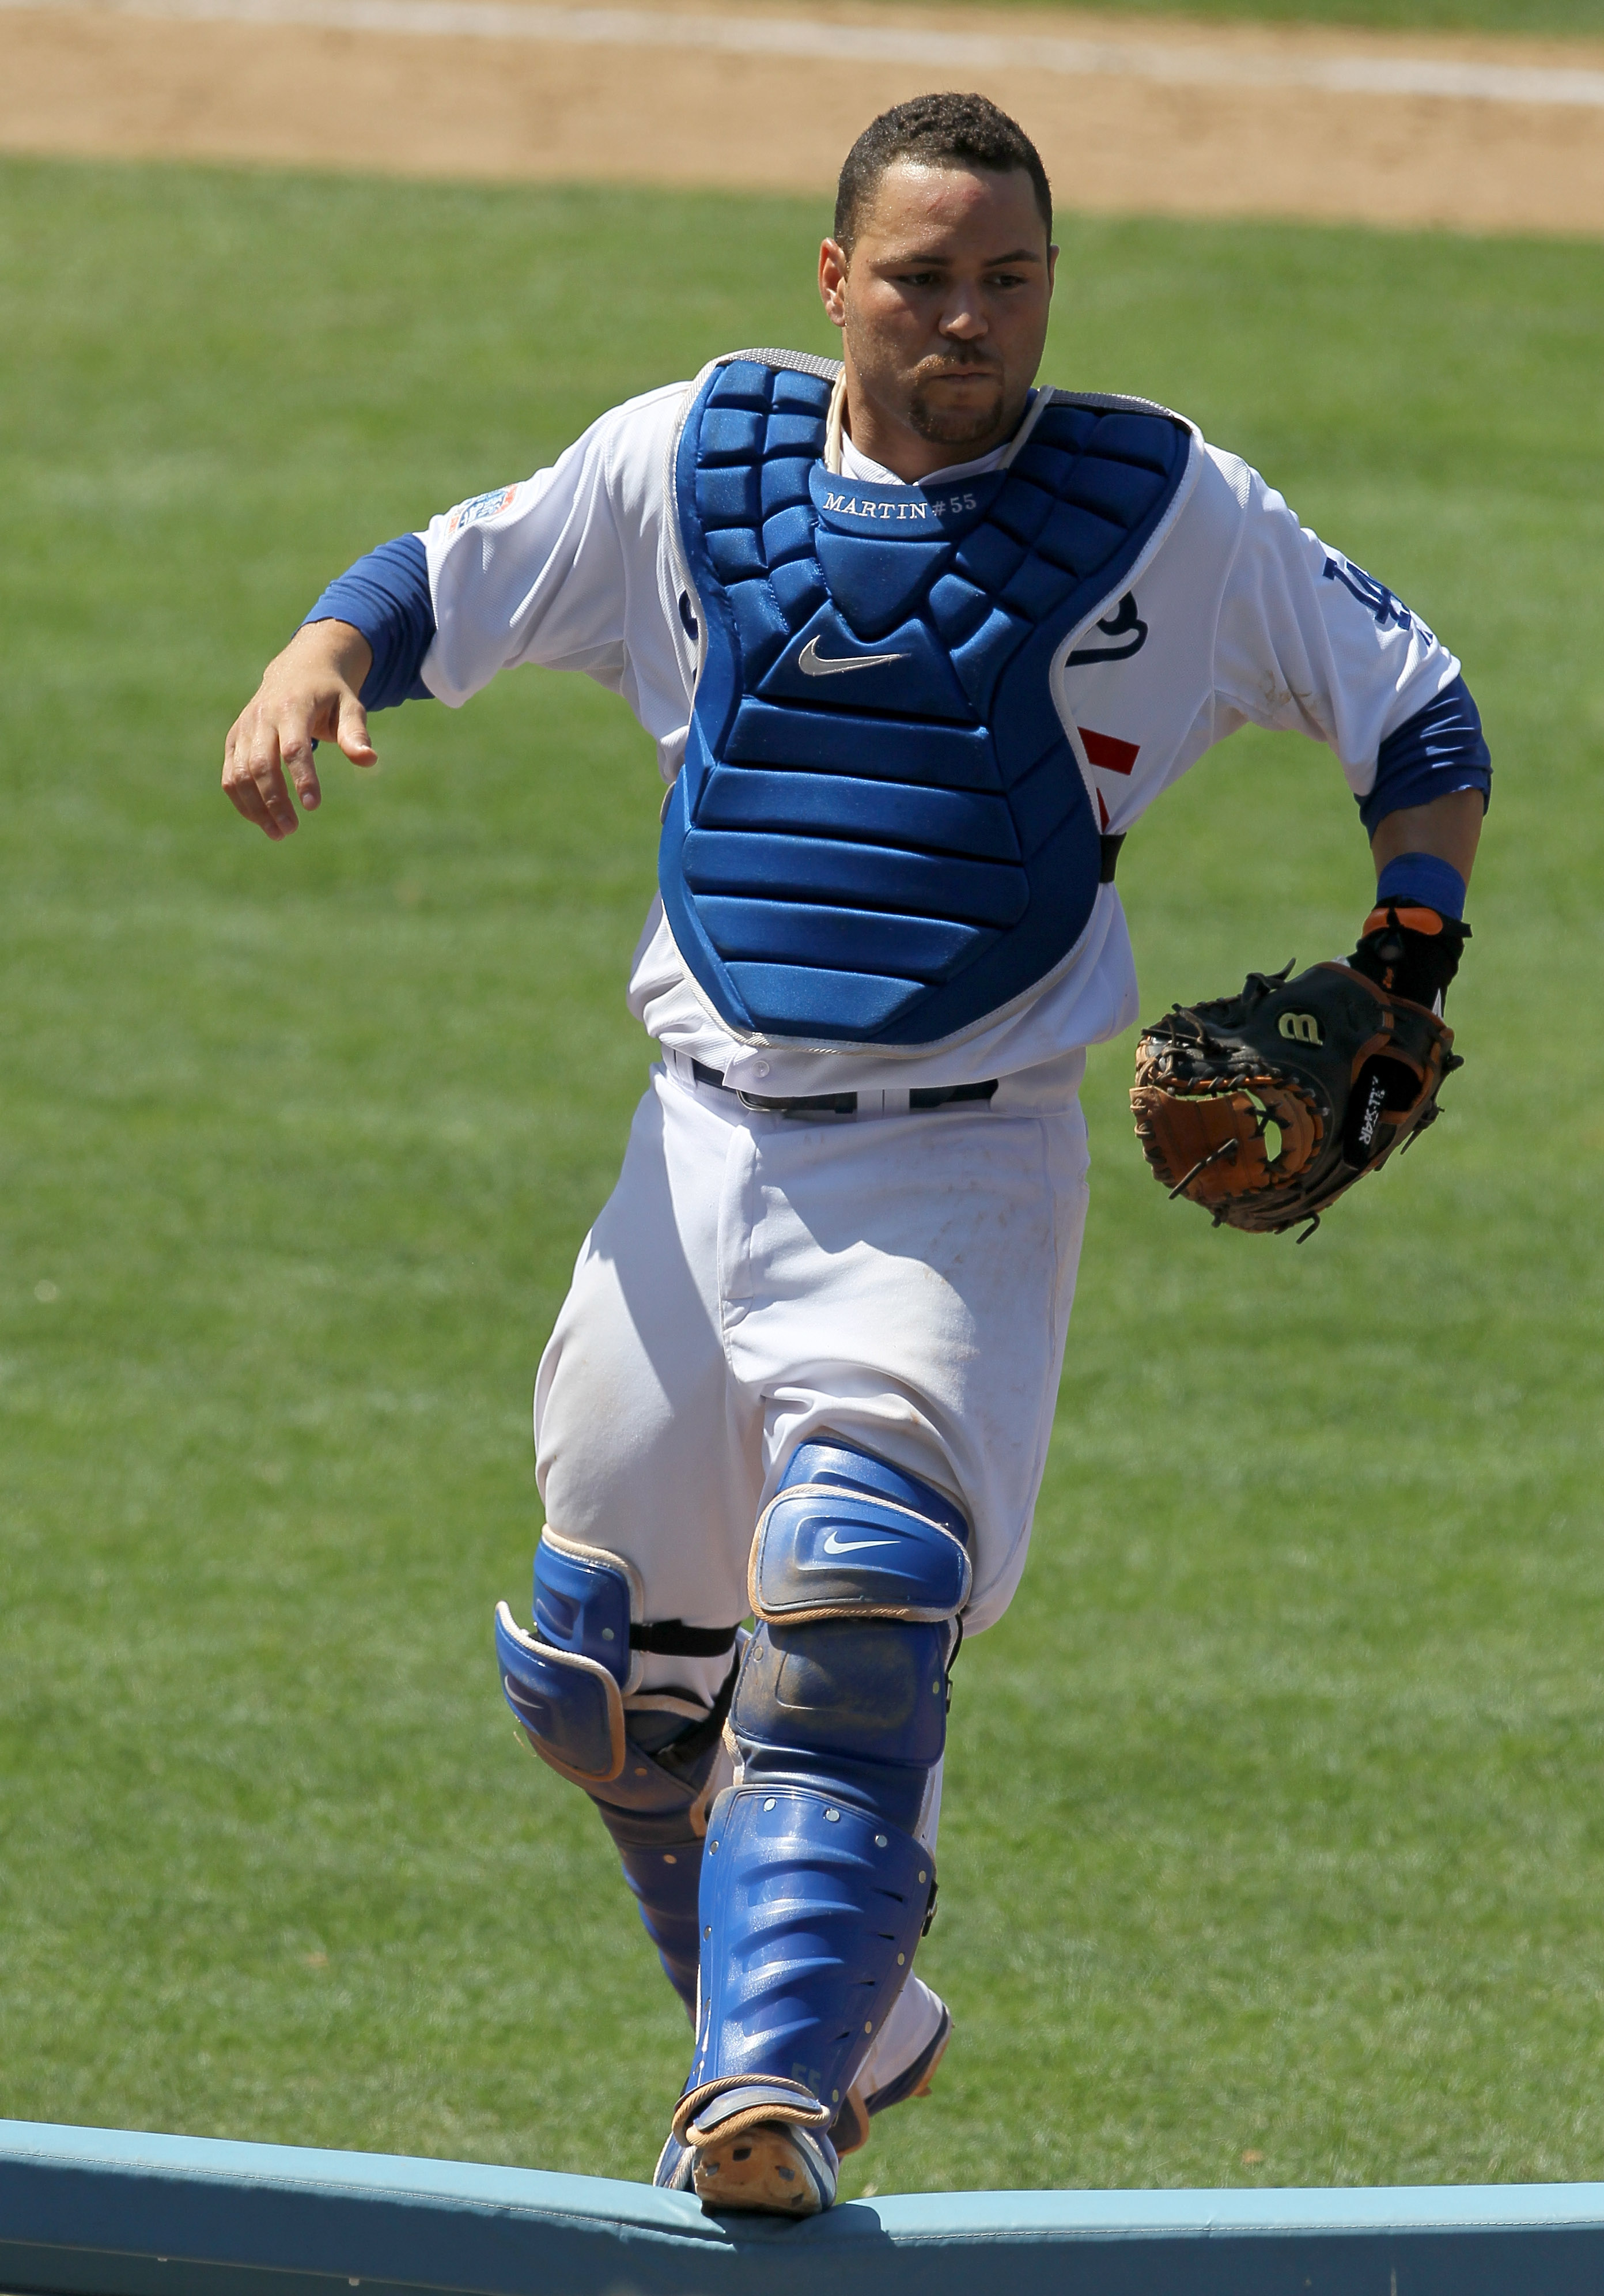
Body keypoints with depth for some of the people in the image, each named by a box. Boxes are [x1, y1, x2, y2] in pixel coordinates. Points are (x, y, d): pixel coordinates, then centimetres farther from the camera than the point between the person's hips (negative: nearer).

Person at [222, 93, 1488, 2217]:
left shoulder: (1166, 510, -1)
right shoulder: (689, 464, 5)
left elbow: (1419, 713, 8)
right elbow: (444, 585, 14)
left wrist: (1407, 956, -7)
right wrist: (320, 662, -8)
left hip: (959, 1178, -4)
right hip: (704, 1145, 4)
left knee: (854, 1611, -25)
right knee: (604, 1675, 7)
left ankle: (775, 2085, -28)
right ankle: (841, 2022, 28)